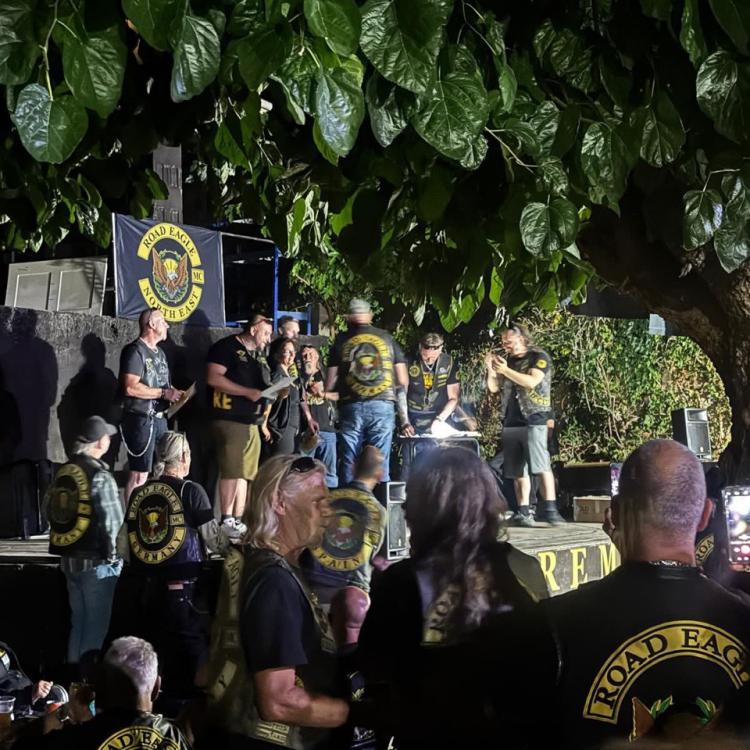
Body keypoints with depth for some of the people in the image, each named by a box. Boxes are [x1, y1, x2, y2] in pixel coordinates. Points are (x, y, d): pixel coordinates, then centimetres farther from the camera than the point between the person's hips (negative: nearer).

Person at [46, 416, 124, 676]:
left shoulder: (63, 472, 4)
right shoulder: (100, 476, -17)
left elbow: (49, 510, 12)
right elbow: (112, 521, -19)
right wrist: (111, 553, -5)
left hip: (69, 558, 7)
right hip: (96, 560, -7)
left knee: (77, 620, 19)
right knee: (96, 624, 1)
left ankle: (74, 668, 26)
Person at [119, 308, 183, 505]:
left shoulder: (159, 353, 20)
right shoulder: (135, 351, -8)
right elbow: (130, 387, -19)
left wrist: (175, 394, 7)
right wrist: (163, 393, -16)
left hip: (159, 418, 9)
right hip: (141, 419, -9)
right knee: (139, 475, -9)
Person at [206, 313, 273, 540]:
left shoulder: (259, 356, 22)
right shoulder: (227, 347, -5)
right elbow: (213, 378, -16)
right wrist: (248, 392, -18)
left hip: (252, 422, 9)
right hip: (230, 419, -9)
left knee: (245, 473, 8)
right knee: (231, 470, -10)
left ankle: (238, 520, 12)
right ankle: (227, 521, -7)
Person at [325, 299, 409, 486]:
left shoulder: (341, 341, 5)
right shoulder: (386, 338, 8)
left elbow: (329, 384, 0)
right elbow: (403, 381, 7)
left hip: (351, 407, 0)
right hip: (382, 405, 1)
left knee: (349, 464, 5)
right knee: (380, 464, 3)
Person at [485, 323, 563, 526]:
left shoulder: (539, 357, -1)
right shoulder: (508, 361, 17)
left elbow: (531, 381, -17)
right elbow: (494, 388, 17)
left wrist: (505, 369, -16)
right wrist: (491, 369, 1)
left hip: (533, 420, -6)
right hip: (510, 422, 6)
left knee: (541, 465, -15)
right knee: (518, 470, 4)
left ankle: (550, 510, -19)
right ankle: (523, 512, 5)